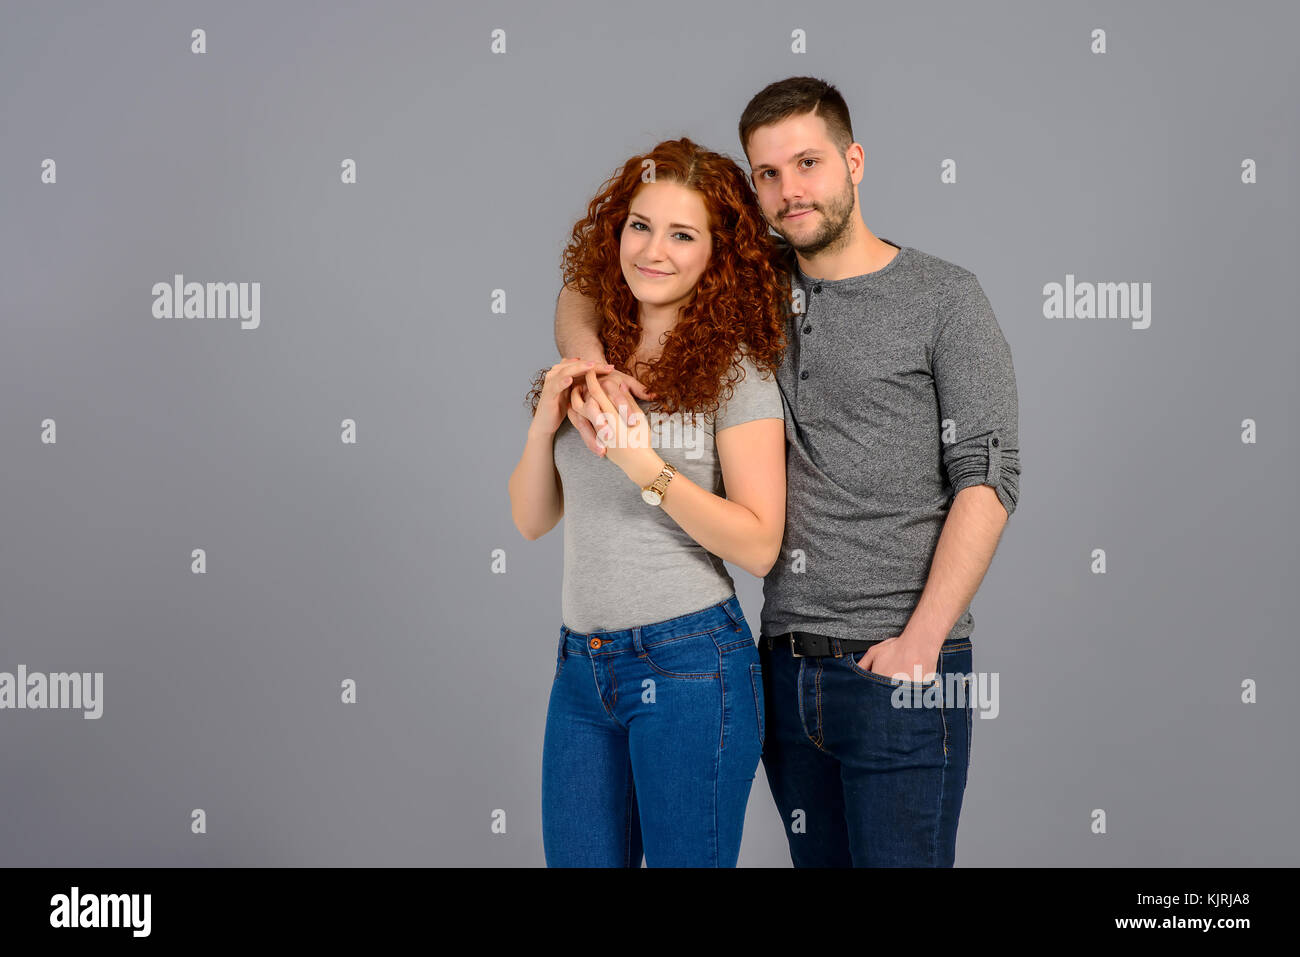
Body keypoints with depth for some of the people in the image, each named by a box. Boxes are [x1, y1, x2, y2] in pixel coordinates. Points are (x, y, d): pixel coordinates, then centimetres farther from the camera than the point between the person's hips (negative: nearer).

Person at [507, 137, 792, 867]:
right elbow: (531, 521, 11)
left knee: (684, 859, 6)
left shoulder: (735, 369, -6)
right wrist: (546, 423, -6)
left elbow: (759, 545, -12)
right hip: (583, 666, 5)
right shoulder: (591, 362, 8)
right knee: (577, 858, 12)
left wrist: (645, 466, -20)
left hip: (691, 664, -5)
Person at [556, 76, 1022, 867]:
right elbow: (587, 286, 16)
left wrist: (920, 642, -16)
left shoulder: (944, 298, -2)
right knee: (817, 859, 15)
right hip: (787, 662, 5)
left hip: (898, 666, -4)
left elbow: (988, 477, -8)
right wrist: (585, 362, -7)